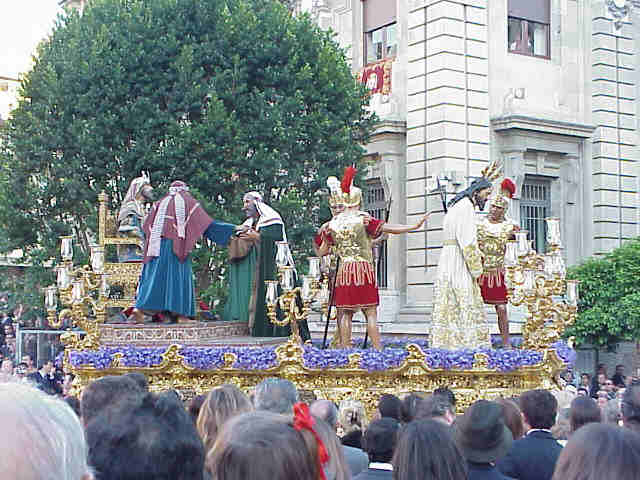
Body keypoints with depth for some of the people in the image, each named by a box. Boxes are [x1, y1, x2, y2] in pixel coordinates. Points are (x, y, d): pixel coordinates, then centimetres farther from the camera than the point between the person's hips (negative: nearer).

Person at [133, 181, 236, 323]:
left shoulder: (161, 203, 18)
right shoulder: (189, 202, 7)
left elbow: (146, 226, 15)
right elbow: (208, 224, 1)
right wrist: (233, 229, 4)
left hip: (156, 246, 4)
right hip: (177, 246, -4)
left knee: (154, 276, 6)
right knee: (179, 277, 0)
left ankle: (140, 307, -7)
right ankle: (181, 313, -4)